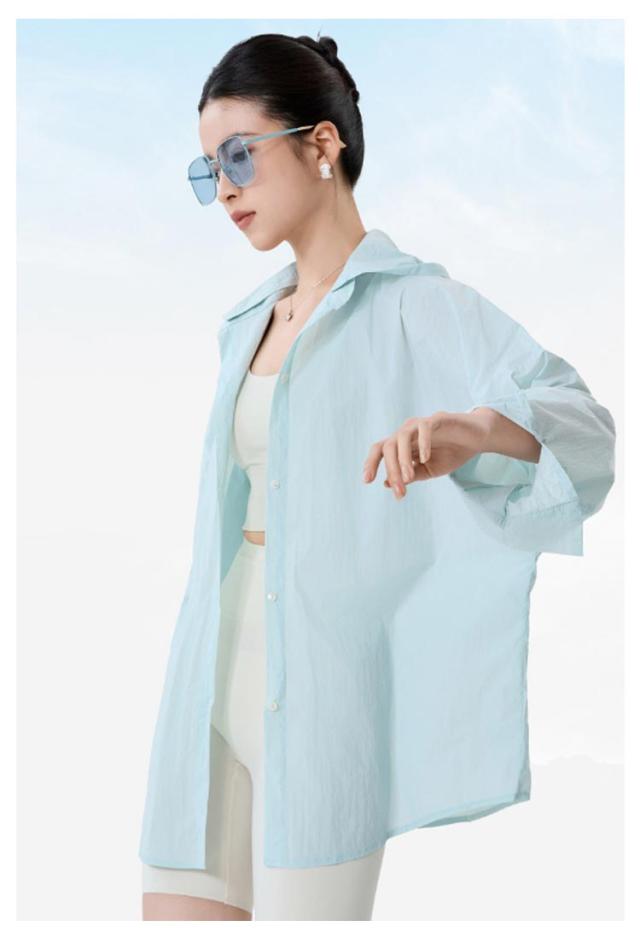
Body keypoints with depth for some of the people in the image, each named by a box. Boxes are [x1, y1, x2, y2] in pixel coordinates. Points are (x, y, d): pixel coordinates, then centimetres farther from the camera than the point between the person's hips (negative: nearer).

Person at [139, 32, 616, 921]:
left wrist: (473, 426, -40)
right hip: (223, 685, 7)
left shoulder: (414, 303, -6)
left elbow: (583, 420, -19)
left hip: (327, 688, -7)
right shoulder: (250, 323, 16)